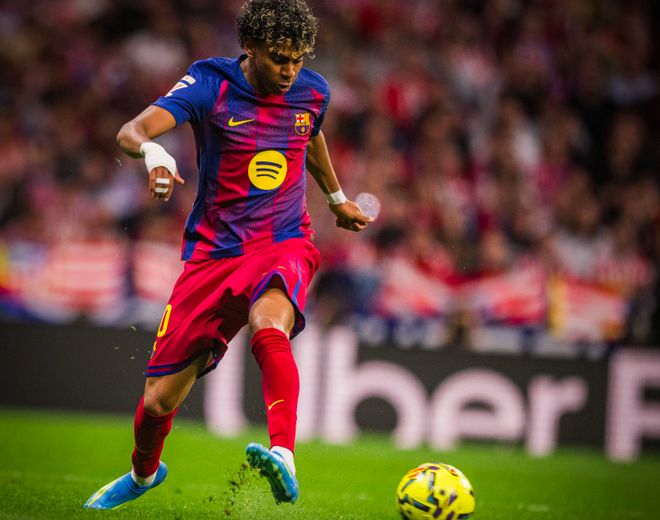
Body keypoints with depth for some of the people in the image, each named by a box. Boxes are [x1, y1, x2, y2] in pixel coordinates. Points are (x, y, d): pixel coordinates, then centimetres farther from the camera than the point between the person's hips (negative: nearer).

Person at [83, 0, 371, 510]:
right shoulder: (211, 85, -10)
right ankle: (144, 472, 37)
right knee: (158, 400, 3)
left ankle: (285, 461, -52)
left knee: (269, 326, -38)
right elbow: (131, 131, -24)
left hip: (285, 244, 0)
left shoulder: (313, 91, 1)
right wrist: (154, 152, -47)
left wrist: (337, 199, 41)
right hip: (215, 253, 0)